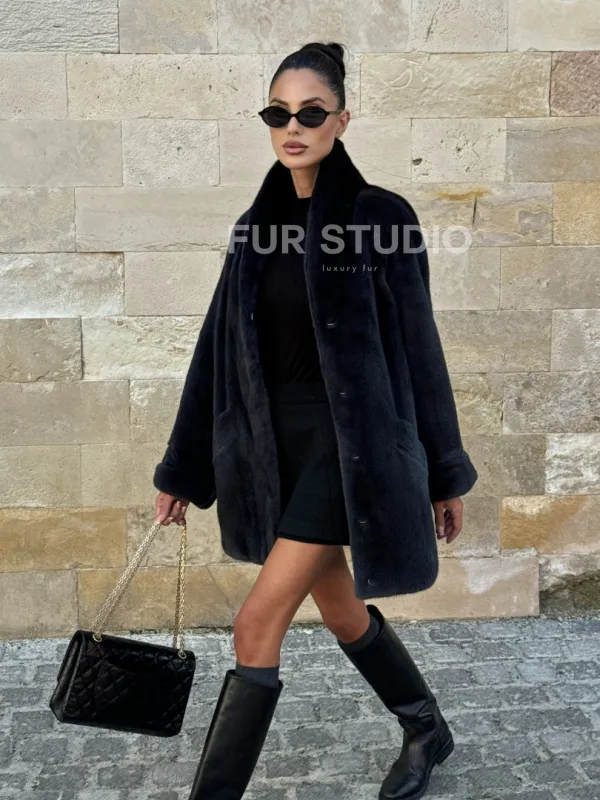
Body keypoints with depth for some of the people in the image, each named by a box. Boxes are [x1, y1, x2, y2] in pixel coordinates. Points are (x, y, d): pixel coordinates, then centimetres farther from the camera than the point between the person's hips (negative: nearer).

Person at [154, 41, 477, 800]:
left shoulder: (379, 216, -9)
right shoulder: (259, 226, 7)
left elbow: (417, 347, -5)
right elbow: (219, 346, 8)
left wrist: (445, 474, -2)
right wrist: (183, 468, 9)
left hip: (347, 446, -6)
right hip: (277, 448, 7)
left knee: (257, 626, -8)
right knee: (342, 613, 20)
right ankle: (427, 730, 44)